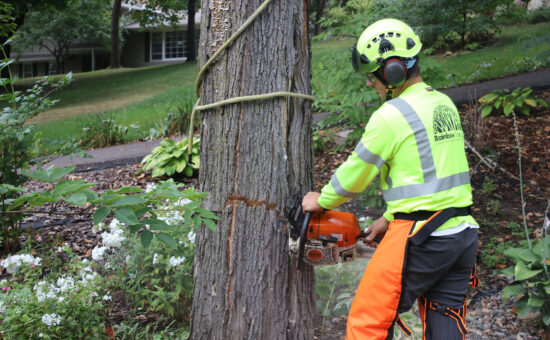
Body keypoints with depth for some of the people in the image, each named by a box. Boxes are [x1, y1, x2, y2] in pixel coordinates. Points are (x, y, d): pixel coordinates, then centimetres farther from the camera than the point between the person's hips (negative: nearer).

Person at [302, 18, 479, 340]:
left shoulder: (391, 116, -13)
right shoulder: (445, 105, 12)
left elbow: (355, 174, -3)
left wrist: (321, 201, 15)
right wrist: (390, 218, 22)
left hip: (420, 238, -8)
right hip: (463, 235, 8)